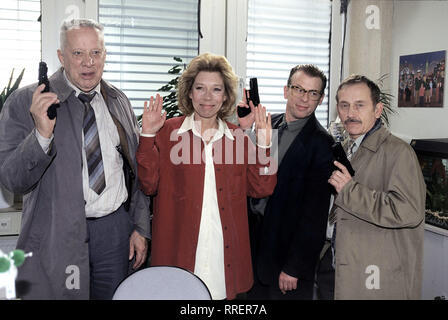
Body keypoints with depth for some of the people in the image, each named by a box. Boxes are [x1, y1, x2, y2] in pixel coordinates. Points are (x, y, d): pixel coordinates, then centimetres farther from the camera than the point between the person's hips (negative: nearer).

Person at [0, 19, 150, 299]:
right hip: (56, 235, -3)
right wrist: (42, 134, -26)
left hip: (116, 229, 4)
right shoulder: (25, 102, -6)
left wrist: (141, 228, 8)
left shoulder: (119, 101, 8)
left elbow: (137, 171, 12)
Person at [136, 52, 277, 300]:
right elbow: (149, 185, -4)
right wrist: (147, 136, -11)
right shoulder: (168, 131, 1)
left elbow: (261, 189, 4)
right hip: (180, 247, -1)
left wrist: (263, 145, -7)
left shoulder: (237, 137, 7)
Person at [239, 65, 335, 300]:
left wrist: (294, 267, -15)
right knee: (254, 294, 18)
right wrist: (243, 129, -10)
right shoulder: (269, 124, 4)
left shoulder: (322, 143, -14)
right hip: (254, 241, 6)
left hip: (288, 250, -5)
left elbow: (315, 212, -15)